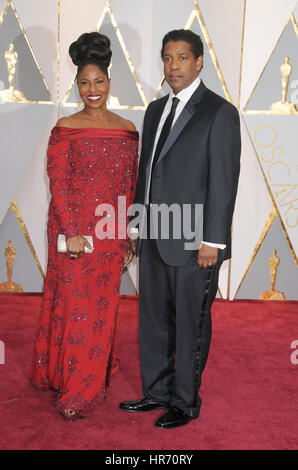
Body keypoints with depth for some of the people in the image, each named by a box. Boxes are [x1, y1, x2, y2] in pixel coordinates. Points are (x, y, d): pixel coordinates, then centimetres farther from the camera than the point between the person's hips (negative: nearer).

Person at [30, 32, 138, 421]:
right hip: (73, 229, -3)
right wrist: (71, 232, -16)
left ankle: (91, 381, 29)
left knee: (103, 307, 10)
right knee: (74, 304, 3)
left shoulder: (127, 130, 7)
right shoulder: (66, 128, -3)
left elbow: (130, 188, 9)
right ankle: (72, 389, 19)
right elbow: (58, 184, -8)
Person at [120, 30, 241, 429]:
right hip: (154, 241, 7)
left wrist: (212, 241, -15)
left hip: (193, 243, -7)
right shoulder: (156, 110, 15)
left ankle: (185, 403, 23)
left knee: (190, 326, 6)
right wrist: (137, 226, 15)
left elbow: (224, 180, -12)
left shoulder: (219, 112, -7)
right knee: (153, 321, 15)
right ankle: (157, 392, 32)